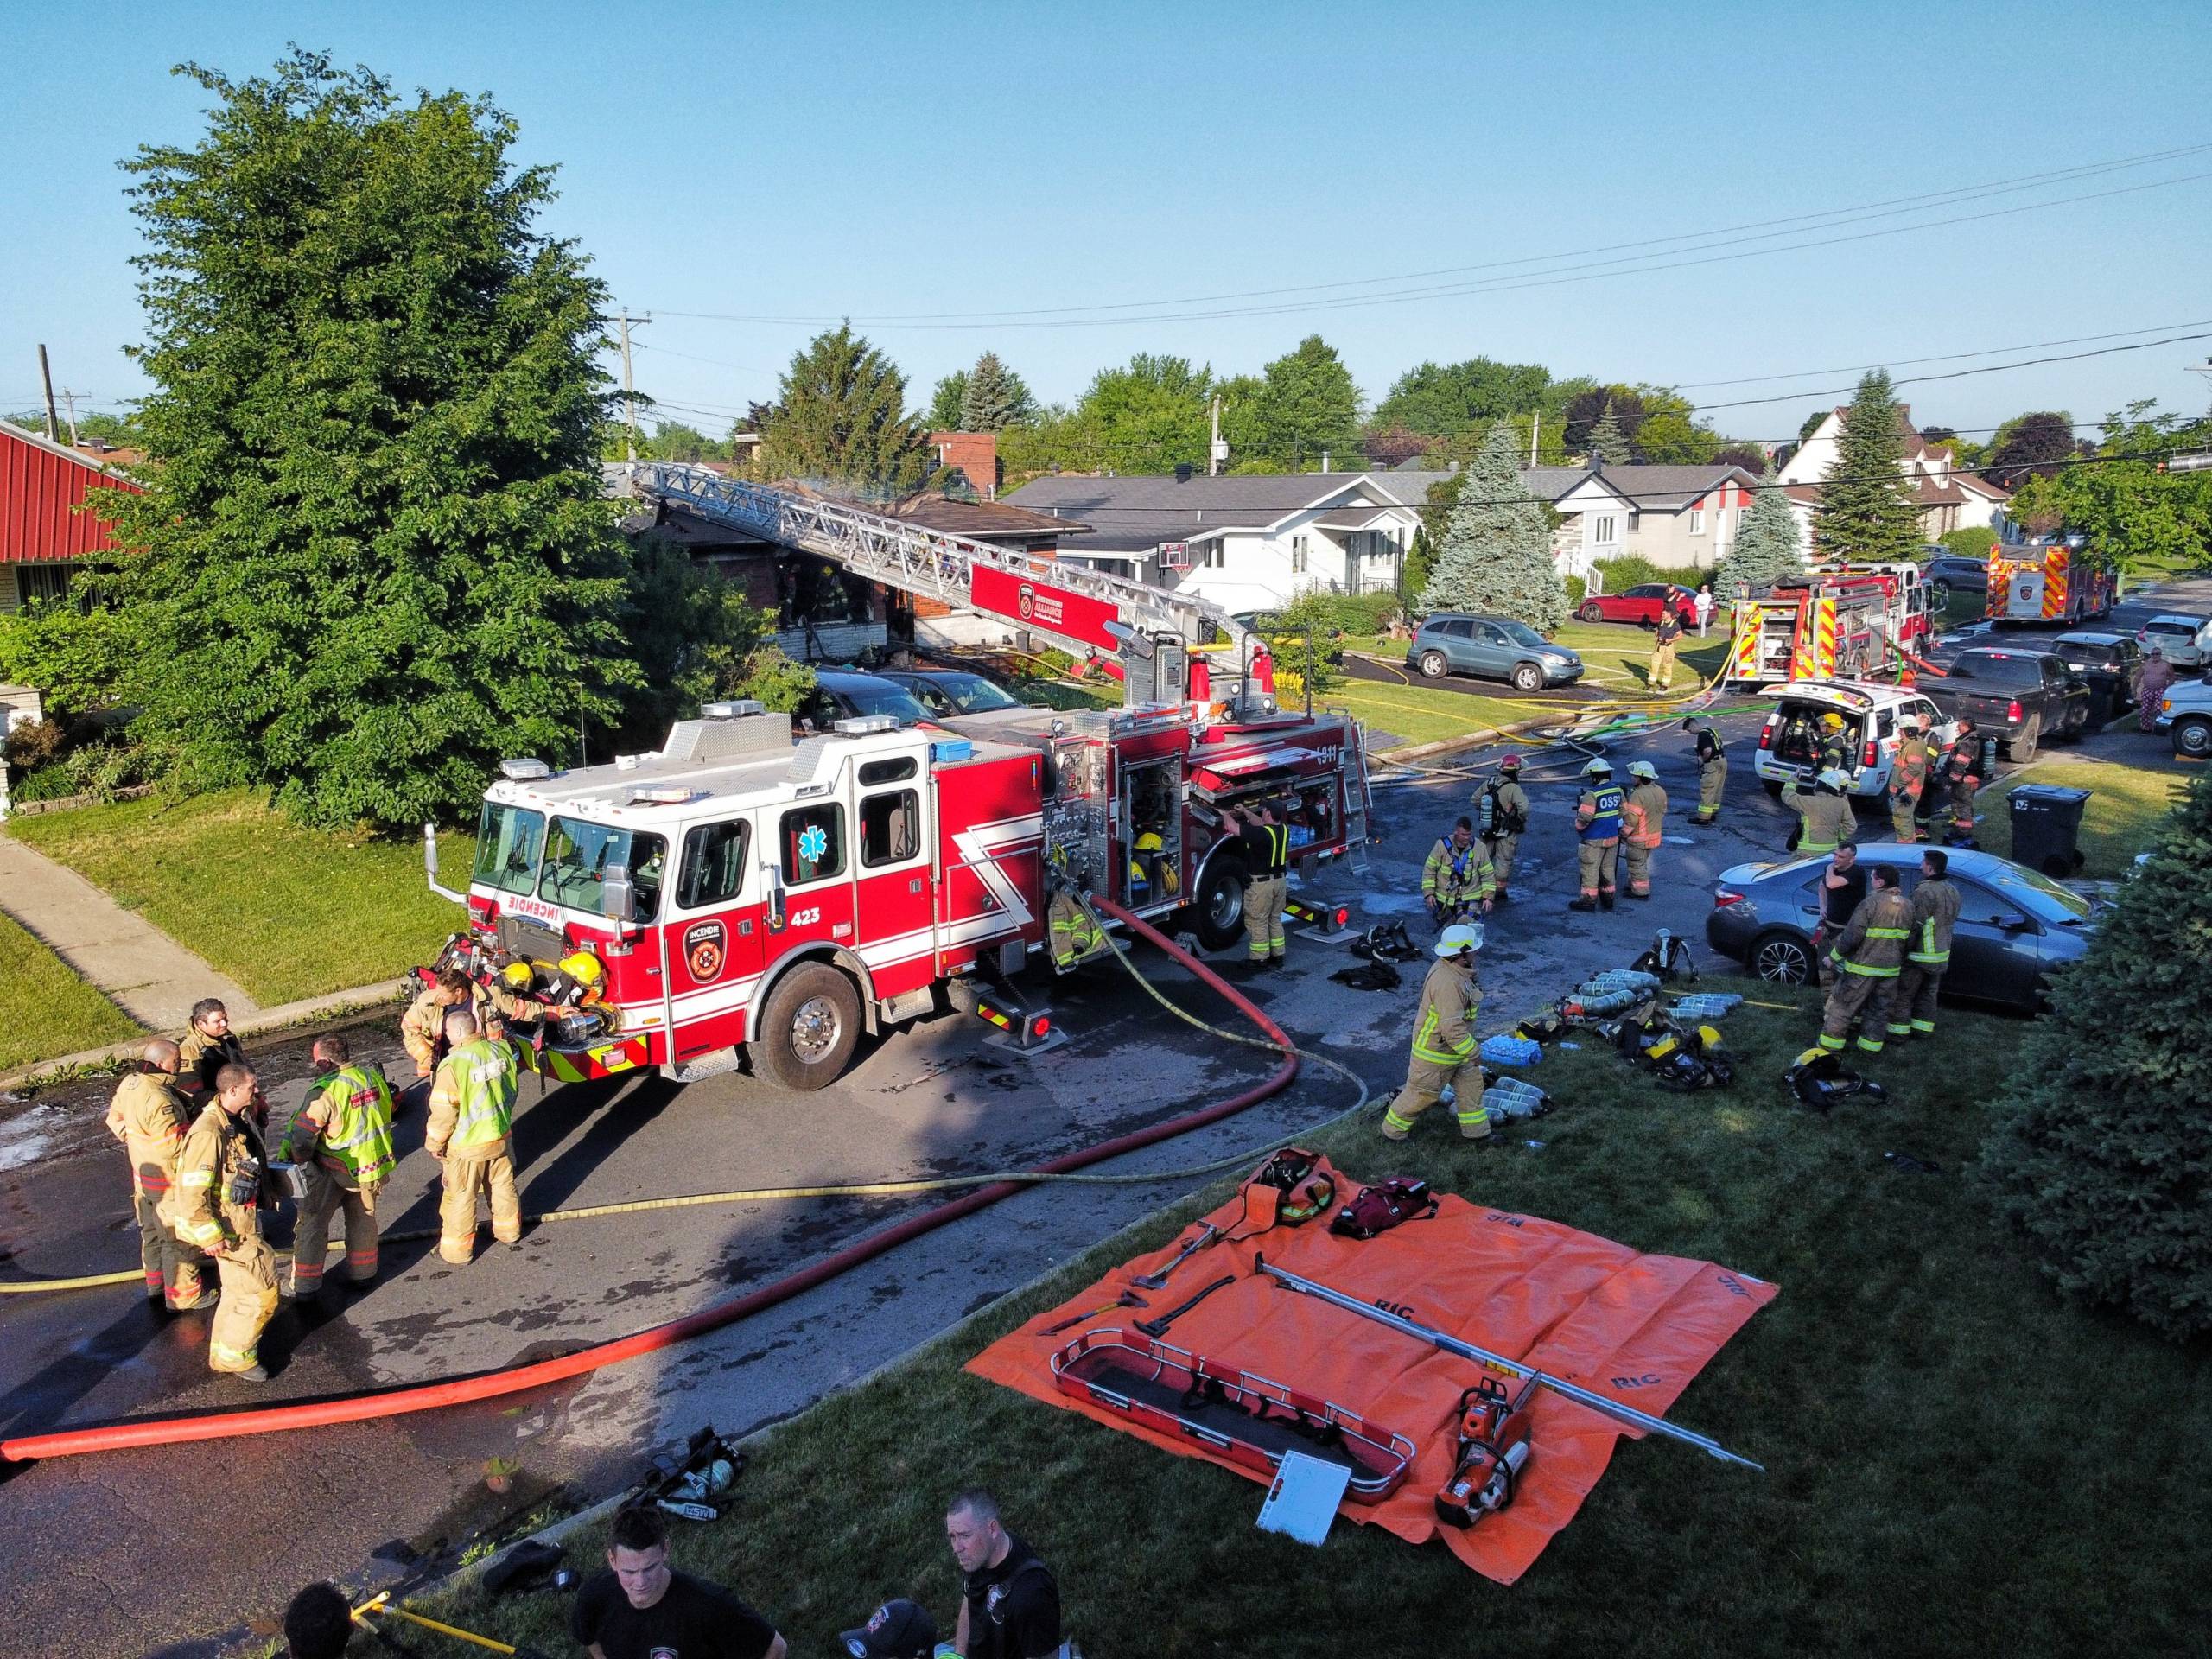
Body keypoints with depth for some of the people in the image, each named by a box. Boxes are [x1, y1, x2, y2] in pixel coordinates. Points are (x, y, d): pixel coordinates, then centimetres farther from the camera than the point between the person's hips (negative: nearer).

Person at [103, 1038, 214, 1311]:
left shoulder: (129, 1084, -3)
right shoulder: (159, 1099, -32)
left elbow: (114, 1118, 13)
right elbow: (173, 1146, -30)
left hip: (142, 1174, 9)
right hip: (167, 1180, -9)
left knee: (152, 1231, 25)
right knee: (179, 1237, 5)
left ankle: (156, 1285, 41)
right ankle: (183, 1296, 17)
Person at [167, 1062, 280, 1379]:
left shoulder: (241, 1118, 2)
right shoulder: (209, 1134, -29)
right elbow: (191, 1193, -28)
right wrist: (211, 1237, -23)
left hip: (245, 1219, 10)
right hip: (228, 1227, -10)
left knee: (239, 1288, 24)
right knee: (259, 1291, -2)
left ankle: (226, 1345, 41)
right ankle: (234, 1357, 14)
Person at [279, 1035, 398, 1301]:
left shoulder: (327, 1089, -24)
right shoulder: (372, 1074, -4)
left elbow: (302, 1132, -21)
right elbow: (386, 1109, 9)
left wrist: (290, 1159, -4)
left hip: (335, 1169, -6)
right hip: (373, 1162, 6)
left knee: (312, 1222, 9)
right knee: (363, 1218, 22)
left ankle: (305, 1284, 16)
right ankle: (363, 1272, 34)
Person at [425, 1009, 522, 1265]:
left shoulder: (453, 1065, -25)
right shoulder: (501, 1050, -9)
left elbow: (443, 1111, -19)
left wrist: (435, 1142, -5)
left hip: (467, 1145, -5)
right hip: (501, 1136, 5)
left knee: (460, 1197, 12)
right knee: (503, 1185, 23)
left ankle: (457, 1250, 25)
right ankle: (509, 1231, 41)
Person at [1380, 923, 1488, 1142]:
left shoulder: (1456, 970, 0)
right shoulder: (1447, 982, -34)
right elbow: (1452, 1027, -35)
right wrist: (1473, 1052, -25)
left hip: (1455, 1045, 10)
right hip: (1435, 1050, -10)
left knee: (1471, 1085, 17)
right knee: (1421, 1094, 6)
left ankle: (1476, 1131, 32)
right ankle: (1393, 1131, 24)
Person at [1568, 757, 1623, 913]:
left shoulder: (1592, 795, -22)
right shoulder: (1617, 790, 1)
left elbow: (1584, 817, -22)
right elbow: (1623, 811, 12)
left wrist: (1578, 827, -2)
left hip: (1595, 839, -7)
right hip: (1613, 836, 7)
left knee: (1590, 870, 3)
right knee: (1608, 868, 18)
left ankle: (1589, 900, 8)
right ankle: (1608, 898, 26)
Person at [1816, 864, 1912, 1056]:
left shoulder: (1872, 903, -18)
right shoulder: (1907, 906, 4)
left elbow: (1852, 936, -19)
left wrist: (1834, 956, -8)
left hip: (1863, 967, -6)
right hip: (1890, 969, 6)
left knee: (1842, 1006, 5)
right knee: (1876, 1009, 20)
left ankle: (1829, 1045, 10)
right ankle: (1872, 1045, 26)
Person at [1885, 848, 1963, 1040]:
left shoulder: (1924, 891, -23)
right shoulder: (1952, 891, 7)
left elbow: (1915, 926, -23)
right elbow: (1951, 922, 15)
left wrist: (1903, 950, -16)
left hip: (1920, 955, -8)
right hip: (1942, 954, 8)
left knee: (1902, 994, 2)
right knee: (1928, 993, 19)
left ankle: (1898, 1030, 6)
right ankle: (1924, 1028, 26)